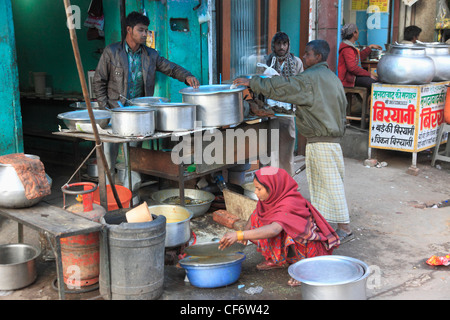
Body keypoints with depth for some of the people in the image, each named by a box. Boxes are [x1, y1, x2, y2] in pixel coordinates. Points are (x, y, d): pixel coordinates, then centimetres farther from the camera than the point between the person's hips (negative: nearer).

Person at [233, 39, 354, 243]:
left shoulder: (311, 78, -15)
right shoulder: (331, 77, 15)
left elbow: (280, 87, -18)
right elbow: (342, 104, 19)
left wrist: (251, 82, -12)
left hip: (321, 142, -10)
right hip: (332, 137, 10)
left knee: (330, 183, -4)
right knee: (319, 182, 17)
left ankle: (344, 228, 1)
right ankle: (321, 220, 25)